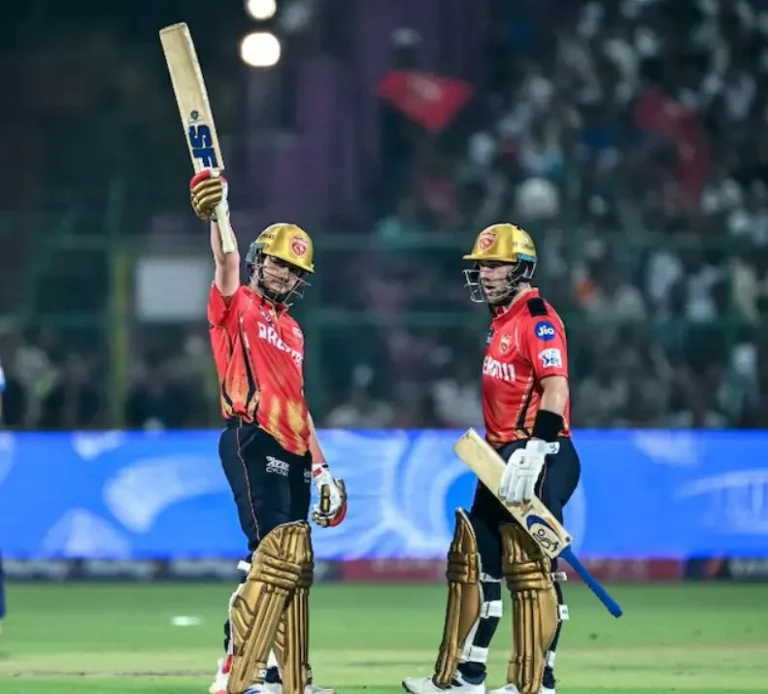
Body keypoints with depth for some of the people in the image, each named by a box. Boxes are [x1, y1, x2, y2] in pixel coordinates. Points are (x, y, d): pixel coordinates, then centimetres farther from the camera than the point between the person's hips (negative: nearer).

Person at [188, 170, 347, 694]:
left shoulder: (292, 330, 22)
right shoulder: (236, 306, 1)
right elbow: (227, 266, -20)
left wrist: (320, 466, 20)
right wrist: (218, 214, -38)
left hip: (291, 453, 8)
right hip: (252, 443, -8)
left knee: (297, 566, 10)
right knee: (276, 555, -18)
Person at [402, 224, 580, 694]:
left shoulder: (538, 318, -12)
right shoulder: (502, 321, 18)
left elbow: (555, 389, -23)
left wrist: (533, 454, -30)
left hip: (536, 459, -11)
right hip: (502, 459, 11)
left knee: (531, 568, -10)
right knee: (475, 561, 12)